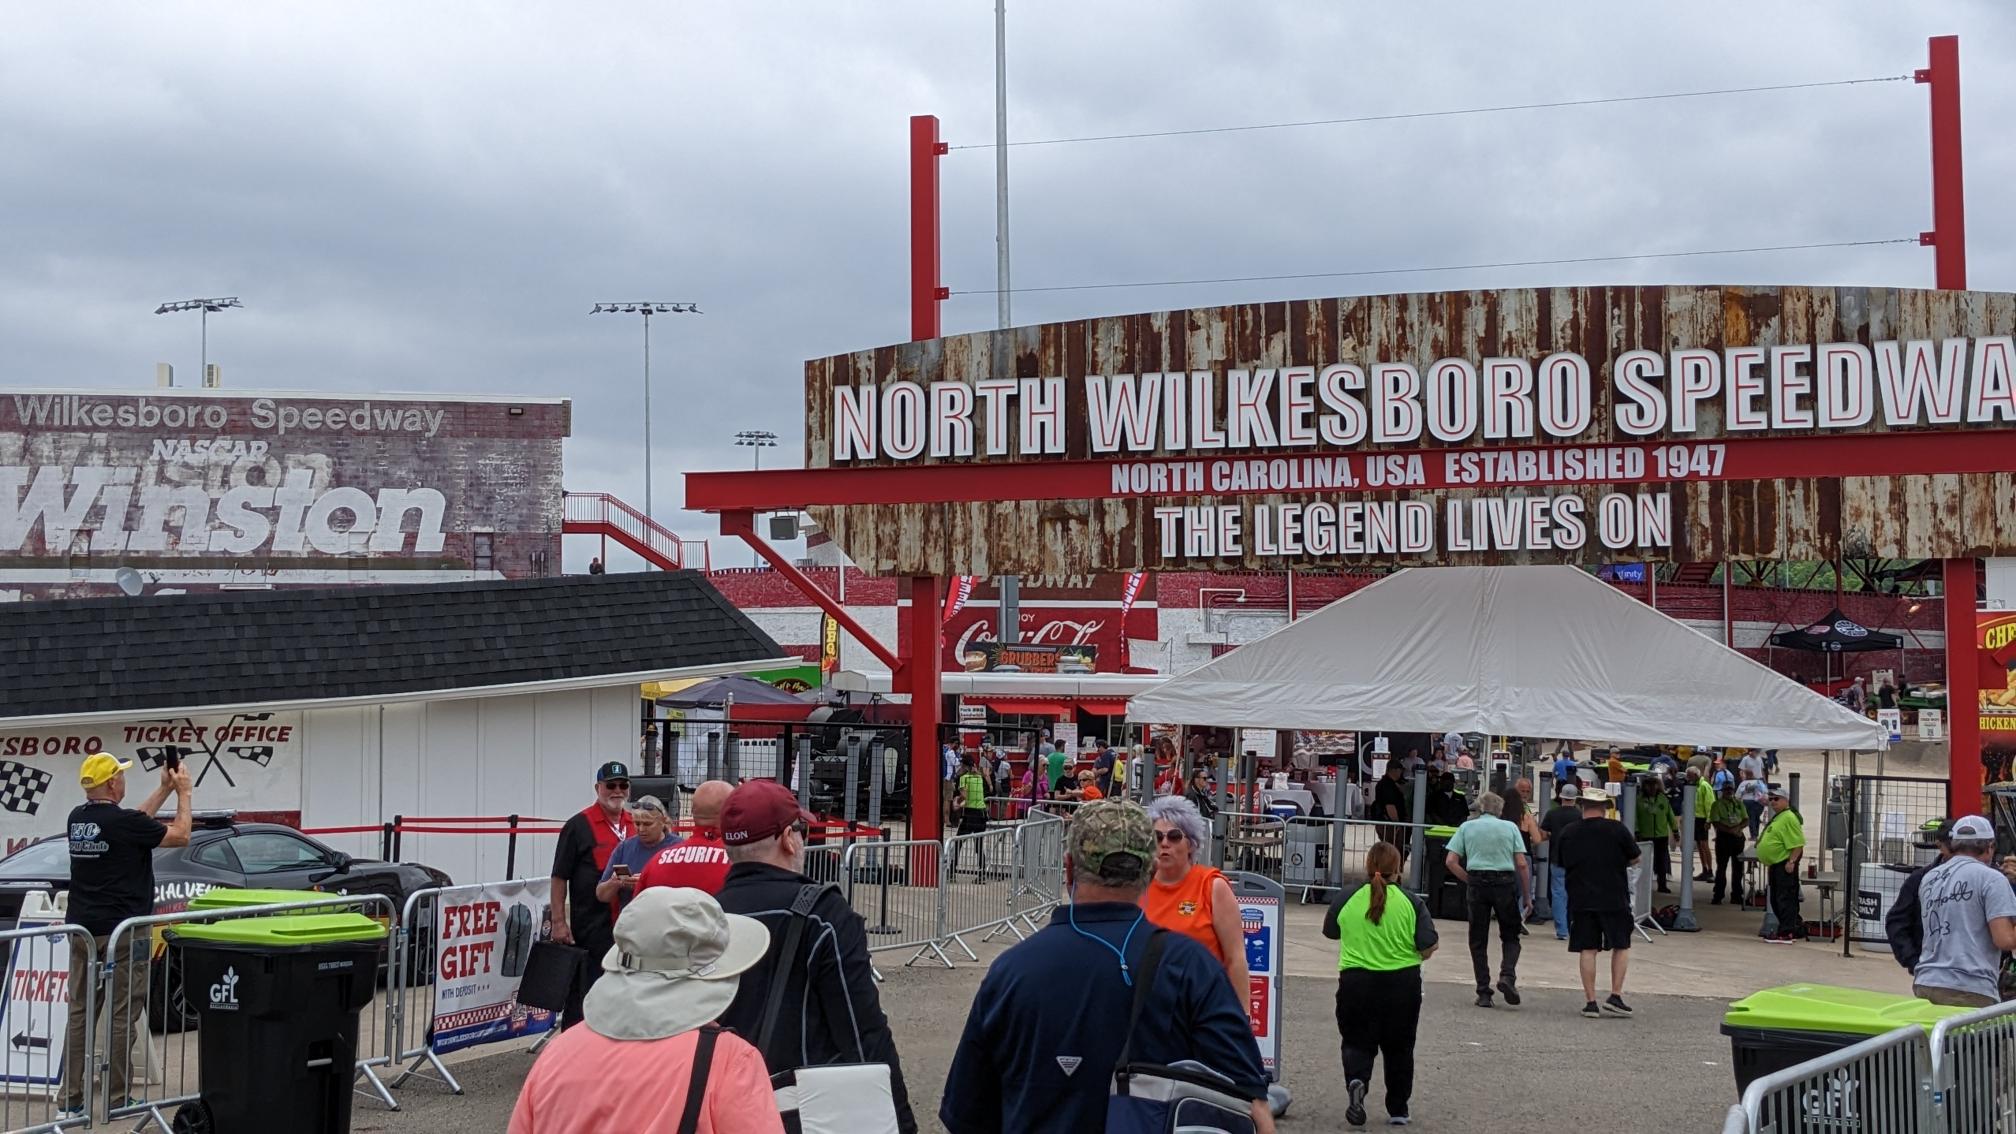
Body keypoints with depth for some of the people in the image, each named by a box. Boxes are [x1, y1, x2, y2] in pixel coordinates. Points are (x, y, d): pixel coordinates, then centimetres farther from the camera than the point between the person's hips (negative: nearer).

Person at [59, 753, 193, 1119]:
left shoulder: (77, 818, 7)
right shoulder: (123, 821, -16)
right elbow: (180, 835, -4)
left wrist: (164, 789, 24)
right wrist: (184, 792, 9)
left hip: (83, 930, 7)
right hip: (122, 934, -7)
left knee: (79, 1014, 7)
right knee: (122, 1017, 0)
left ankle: (71, 1101, 6)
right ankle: (118, 1101, 3)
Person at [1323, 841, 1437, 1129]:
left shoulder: (1347, 898, -4)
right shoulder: (1411, 903, -6)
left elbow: (1330, 932, 12)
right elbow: (1428, 948, -9)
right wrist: (1407, 950, 11)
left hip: (1356, 981, 0)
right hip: (1403, 984, 0)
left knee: (1357, 1042, 10)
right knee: (1399, 1047, 16)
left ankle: (1356, 1081, -20)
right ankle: (1398, 1109, 23)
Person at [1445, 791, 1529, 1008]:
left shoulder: (1467, 827, 9)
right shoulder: (1510, 827, 7)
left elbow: (1451, 861, 0)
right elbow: (1521, 864, 0)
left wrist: (1470, 881, 8)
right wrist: (1526, 895, 6)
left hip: (1477, 883, 1)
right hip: (1505, 882, -1)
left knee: (1478, 940, 8)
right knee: (1510, 936, 13)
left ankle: (1483, 992, 6)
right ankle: (1508, 975, -12)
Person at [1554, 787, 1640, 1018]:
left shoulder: (1568, 834, 2)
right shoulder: (1617, 830, -5)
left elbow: (1561, 865, 12)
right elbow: (1634, 859, 5)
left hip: (1581, 900, 2)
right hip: (1614, 898, -2)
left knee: (1587, 950, 5)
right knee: (1621, 947, 11)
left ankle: (1590, 1001, 4)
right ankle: (1615, 996, 3)